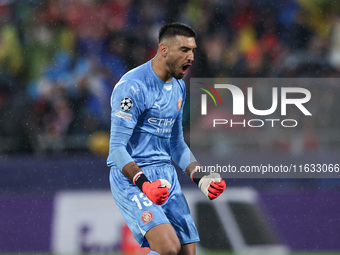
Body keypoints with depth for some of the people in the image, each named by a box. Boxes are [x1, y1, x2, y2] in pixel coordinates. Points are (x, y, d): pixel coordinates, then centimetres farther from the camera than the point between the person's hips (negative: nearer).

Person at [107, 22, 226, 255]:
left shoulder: (178, 86, 13)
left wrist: (201, 177, 9)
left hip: (166, 176, 8)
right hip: (132, 178, -8)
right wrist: (144, 184, -29)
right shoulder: (133, 86, -15)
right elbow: (117, 148, -17)